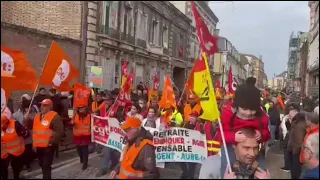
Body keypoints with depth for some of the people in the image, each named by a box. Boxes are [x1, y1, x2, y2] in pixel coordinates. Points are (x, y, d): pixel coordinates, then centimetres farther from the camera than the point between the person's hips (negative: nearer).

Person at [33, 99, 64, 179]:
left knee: (46, 165, -9)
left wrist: (52, 141, -19)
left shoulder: (55, 116, -12)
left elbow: (60, 131, -18)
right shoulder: (37, 116, 13)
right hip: (39, 146, 8)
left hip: (48, 146, -8)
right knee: (42, 164, 19)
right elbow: (35, 130, 24)